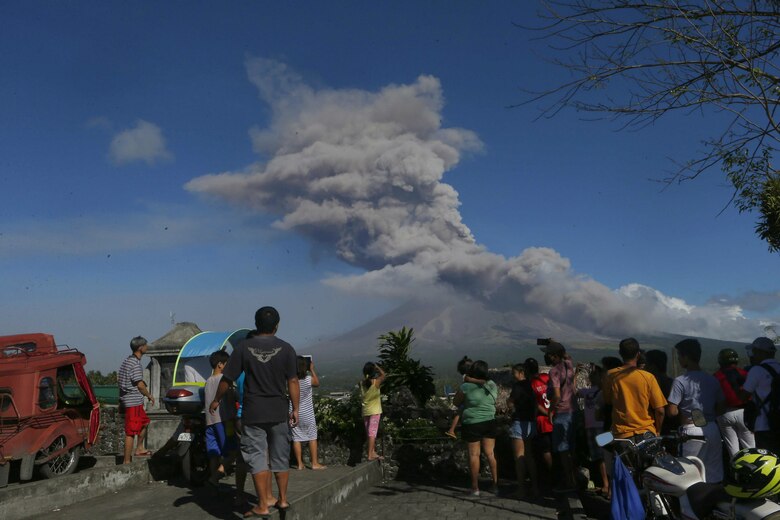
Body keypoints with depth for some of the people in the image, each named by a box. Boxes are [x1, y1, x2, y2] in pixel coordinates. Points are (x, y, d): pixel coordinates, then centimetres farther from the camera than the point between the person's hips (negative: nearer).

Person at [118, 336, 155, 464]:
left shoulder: (126, 360, 12)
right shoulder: (135, 364, -18)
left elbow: (118, 378, 18)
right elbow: (140, 385, -18)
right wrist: (150, 395, -3)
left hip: (126, 398, 10)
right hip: (133, 401, -10)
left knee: (144, 422, 24)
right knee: (131, 432, -6)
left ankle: (139, 449, 33)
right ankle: (127, 461, -3)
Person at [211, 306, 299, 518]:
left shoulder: (243, 347, -4)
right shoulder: (286, 348, -3)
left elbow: (227, 379, -1)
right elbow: (293, 381, -4)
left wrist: (216, 400, 15)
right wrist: (295, 409, 4)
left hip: (253, 413, -1)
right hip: (279, 412, 2)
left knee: (257, 457, 3)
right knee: (280, 456, 14)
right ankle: (282, 499, 23)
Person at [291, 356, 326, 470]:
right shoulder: (308, 379, -16)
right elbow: (317, 383, 5)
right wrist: (312, 370, 9)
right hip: (307, 414, -2)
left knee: (296, 439, 8)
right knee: (312, 437, 9)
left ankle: (300, 464, 11)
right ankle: (315, 463, 10)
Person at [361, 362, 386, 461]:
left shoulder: (362, 383, -1)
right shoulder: (376, 382, -14)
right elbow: (384, 374, -1)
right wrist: (377, 367, 5)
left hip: (365, 411, 5)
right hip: (374, 411, -5)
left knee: (369, 432, 14)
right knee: (372, 432, -4)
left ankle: (372, 452, 22)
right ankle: (370, 454, -5)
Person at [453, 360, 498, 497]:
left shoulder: (466, 387, -14)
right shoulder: (492, 386, -1)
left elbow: (456, 402, -1)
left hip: (472, 424, -4)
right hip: (489, 422, 4)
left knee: (474, 455, 2)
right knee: (490, 453, 12)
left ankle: (475, 488, 7)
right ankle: (495, 484, 17)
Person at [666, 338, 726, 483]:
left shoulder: (680, 381, -12)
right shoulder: (712, 379, 6)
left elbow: (672, 411, -15)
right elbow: (722, 407, 11)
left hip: (692, 431, -6)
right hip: (712, 429, 6)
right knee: (715, 475, 13)